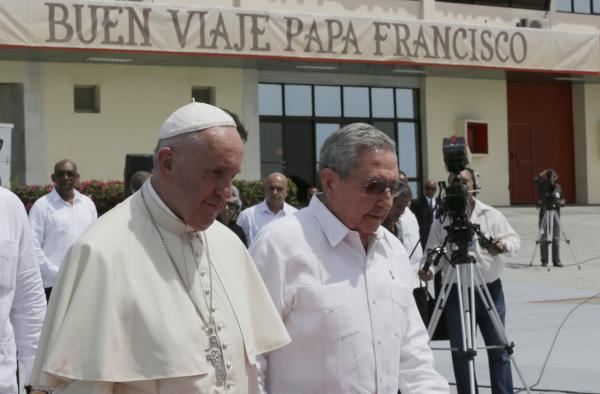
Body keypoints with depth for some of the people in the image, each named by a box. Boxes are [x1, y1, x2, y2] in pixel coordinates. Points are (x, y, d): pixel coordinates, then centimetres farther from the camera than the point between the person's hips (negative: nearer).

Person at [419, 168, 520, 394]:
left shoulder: (491, 215, 4)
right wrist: (428, 269, -20)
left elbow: (514, 239, 2)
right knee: (460, 351, 4)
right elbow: (432, 251, 1)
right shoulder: (441, 221, 3)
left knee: (498, 348, 5)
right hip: (456, 292, 0)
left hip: (490, 290, 0)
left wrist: (504, 245, -20)